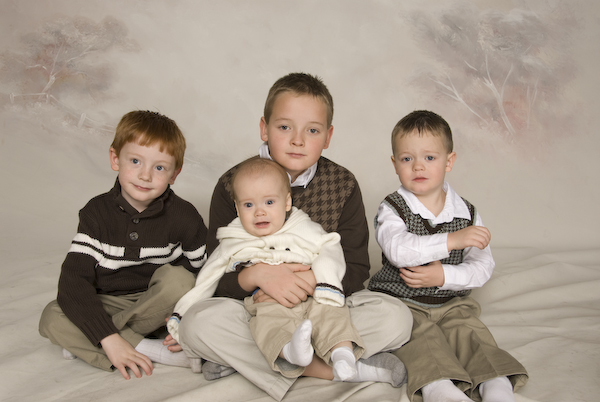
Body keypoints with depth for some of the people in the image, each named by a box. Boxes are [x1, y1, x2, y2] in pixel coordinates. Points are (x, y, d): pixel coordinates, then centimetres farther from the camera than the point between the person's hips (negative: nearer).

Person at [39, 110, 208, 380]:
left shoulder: (184, 217, -13)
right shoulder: (97, 213, -12)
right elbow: (73, 281, -21)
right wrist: (110, 339, -31)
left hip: (160, 306, -1)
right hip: (108, 305, 1)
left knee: (177, 278, -31)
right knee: (52, 318, -23)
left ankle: (85, 344, -20)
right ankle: (152, 351, -27)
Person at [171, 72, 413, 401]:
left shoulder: (343, 185, -4)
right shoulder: (233, 185, -7)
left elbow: (355, 270, -4)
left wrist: (308, 282, -23)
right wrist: (257, 276, -30)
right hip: (255, 308, -1)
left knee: (396, 317, -23)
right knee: (197, 323, -30)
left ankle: (239, 357, -23)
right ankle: (324, 369, -24)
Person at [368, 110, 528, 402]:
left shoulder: (467, 213, 5)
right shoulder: (392, 209, -5)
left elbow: (483, 266, 0)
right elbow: (398, 250, -26)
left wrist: (444, 275, -17)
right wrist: (452, 240, -31)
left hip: (451, 303, 3)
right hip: (401, 301, -3)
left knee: (470, 332, -22)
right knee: (421, 337, -28)